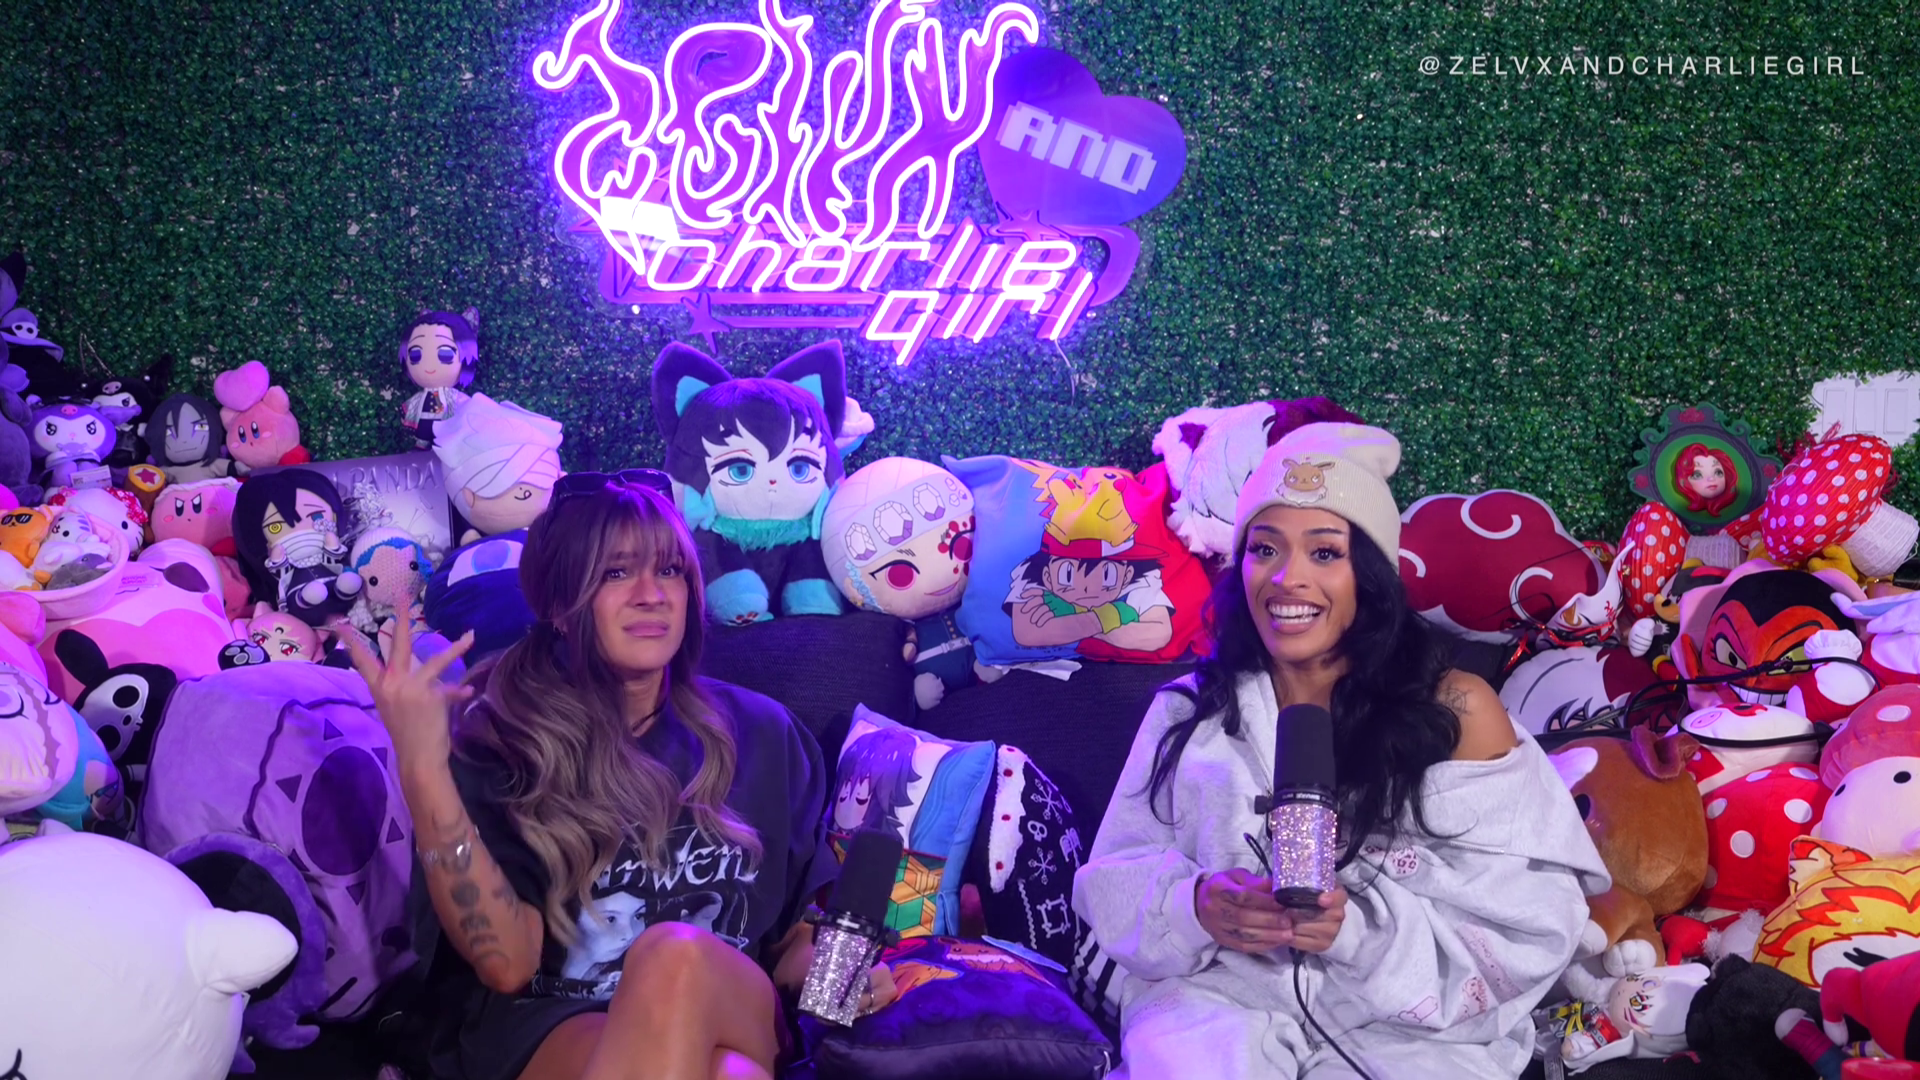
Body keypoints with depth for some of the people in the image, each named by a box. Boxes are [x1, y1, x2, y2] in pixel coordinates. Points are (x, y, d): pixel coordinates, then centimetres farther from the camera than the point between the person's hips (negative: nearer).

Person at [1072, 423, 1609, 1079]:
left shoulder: (1457, 710, 1)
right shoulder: (1191, 711, 9)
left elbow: (1529, 926, -5)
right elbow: (1116, 883, 6)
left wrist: (1363, 929, -20)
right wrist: (1195, 907, -16)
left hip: (1413, 1024, -1)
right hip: (1223, 996, 1)